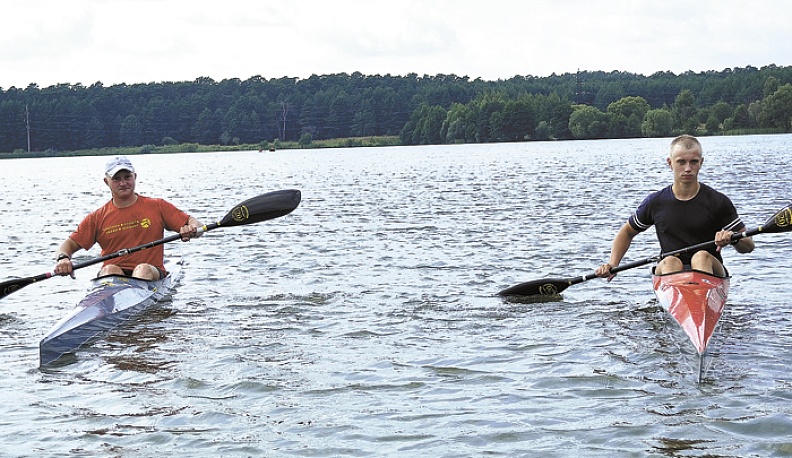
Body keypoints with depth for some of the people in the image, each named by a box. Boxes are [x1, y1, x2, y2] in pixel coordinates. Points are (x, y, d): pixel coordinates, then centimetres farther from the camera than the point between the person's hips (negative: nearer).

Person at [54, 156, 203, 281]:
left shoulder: (157, 207, 8)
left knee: (144, 269, -33)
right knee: (110, 269, -31)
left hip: (152, 275, -1)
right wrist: (63, 258, -15)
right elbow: (69, 244, 9)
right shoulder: (97, 218, 10)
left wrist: (192, 229, -20)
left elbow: (196, 224, 5)